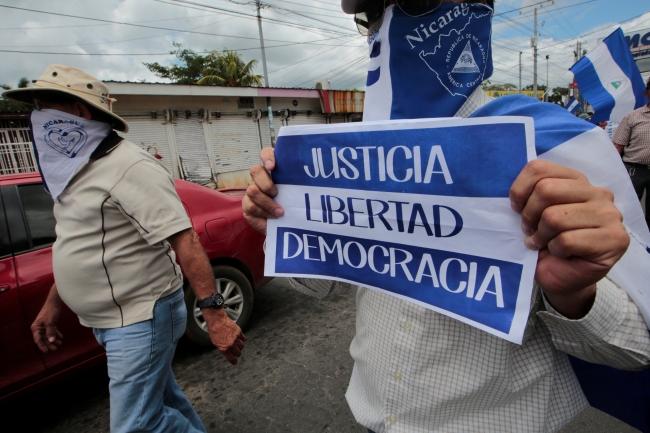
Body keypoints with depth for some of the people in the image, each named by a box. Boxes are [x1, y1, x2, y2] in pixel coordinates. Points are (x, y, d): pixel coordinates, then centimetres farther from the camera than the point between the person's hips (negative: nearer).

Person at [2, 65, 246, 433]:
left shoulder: (129, 167, -21)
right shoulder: (77, 169, 10)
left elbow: (185, 241, -27)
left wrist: (215, 313, -31)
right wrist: (52, 304, 20)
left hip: (142, 319, -9)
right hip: (112, 319, 9)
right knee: (161, 398, 23)